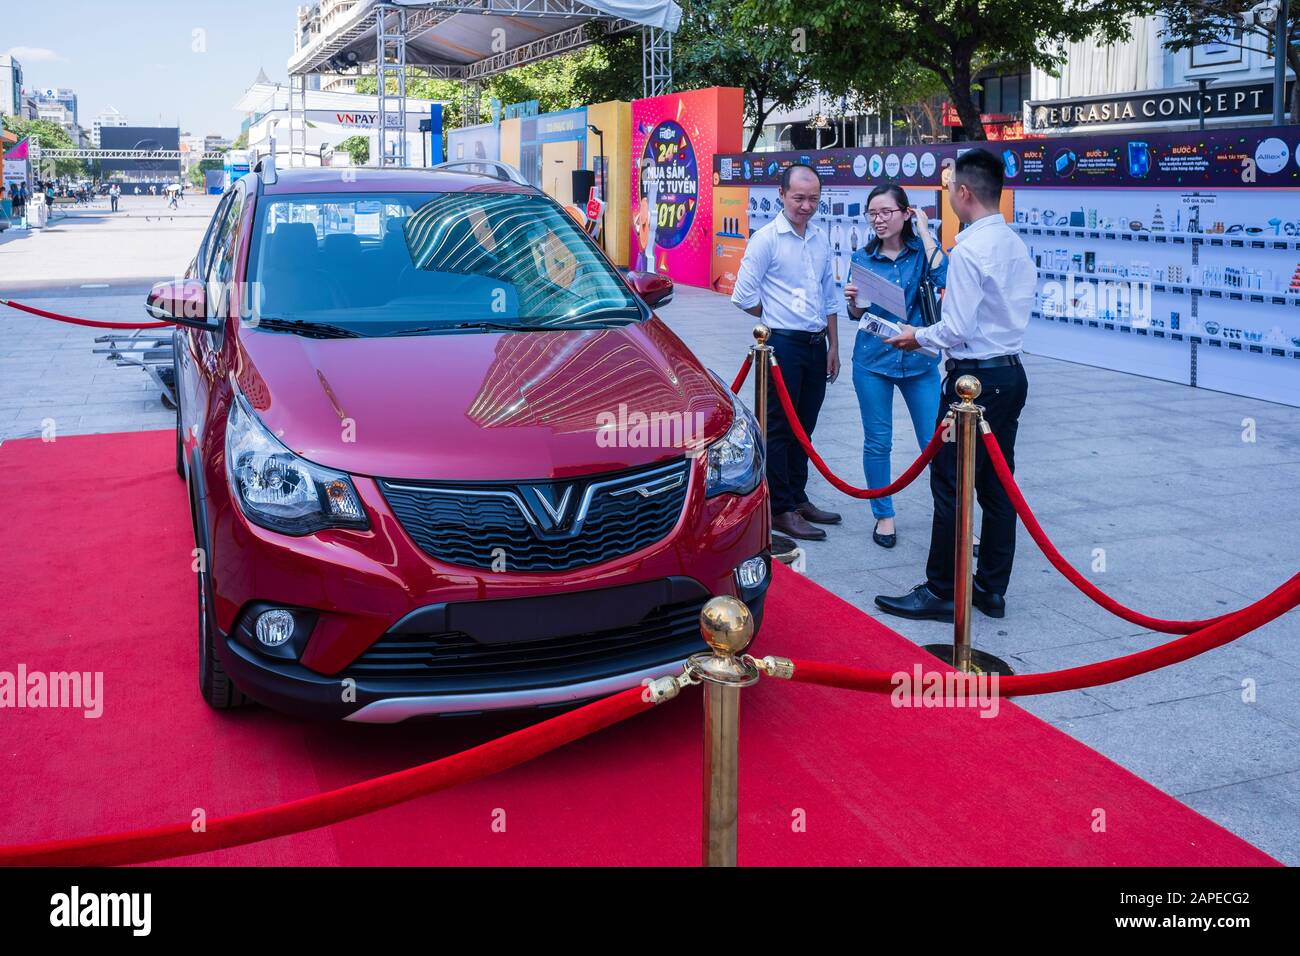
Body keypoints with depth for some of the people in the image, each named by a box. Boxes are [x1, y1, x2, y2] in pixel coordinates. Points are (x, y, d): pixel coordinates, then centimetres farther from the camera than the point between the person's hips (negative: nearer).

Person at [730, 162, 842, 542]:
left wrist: (832, 345, 13)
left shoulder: (821, 240, 12)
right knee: (779, 428, -1)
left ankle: (797, 498, 24)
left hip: (816, 344, 7)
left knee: (803, 426, 13)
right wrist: (778, 320, 1)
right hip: (783, 344, -7)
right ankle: (781, 510, 4)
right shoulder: (766, 239, -9)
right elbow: (744, 296, -10)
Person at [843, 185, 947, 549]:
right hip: (874, 359, 1)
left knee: (936, 443, -2)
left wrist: (924, 230, -12)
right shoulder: (863, 258, 4)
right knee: (877, 443, 7)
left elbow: (942, 278, -21)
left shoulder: (922, 250, 1)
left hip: (919, 360, -1)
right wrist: (852, 300, -13)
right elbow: (857, 315, 10)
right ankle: (883, 515, 22)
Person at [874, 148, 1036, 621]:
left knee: (951, 485, -1)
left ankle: (940, 592, 6)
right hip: (1011, 372, 9)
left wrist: (918, 337, -1)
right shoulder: (1016, 246, 10)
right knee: (996, 484, 12)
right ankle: (991, 589, 20)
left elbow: (957, 330, -19)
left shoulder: (970, 249, -17)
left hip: (975, 379, -9)